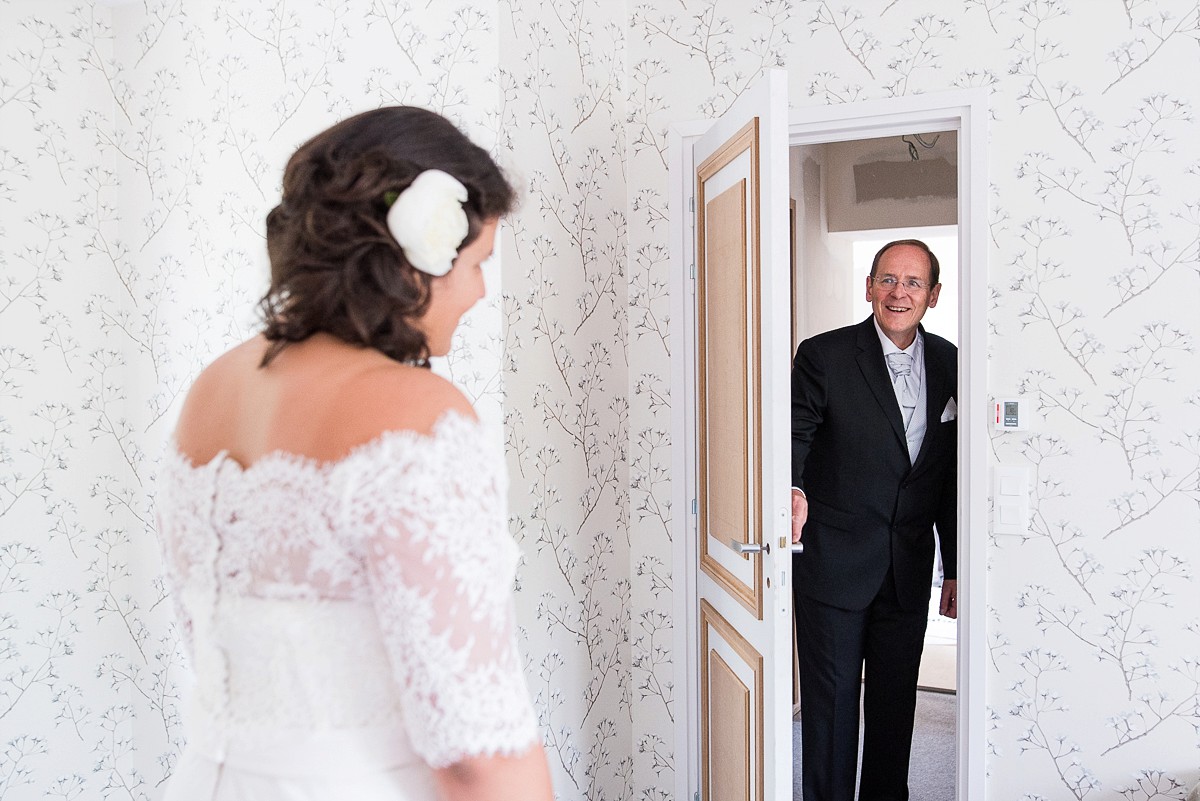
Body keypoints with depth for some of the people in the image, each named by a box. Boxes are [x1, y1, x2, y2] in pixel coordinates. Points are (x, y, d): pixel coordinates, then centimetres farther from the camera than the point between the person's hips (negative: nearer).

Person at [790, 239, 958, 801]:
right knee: (831, 697, 7)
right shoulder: (823, 355, -7)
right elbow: (796, 433, -15)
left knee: (896, 698, 16)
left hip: (909, 566, 4)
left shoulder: (949, 364, 5)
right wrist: (793, 490, -38)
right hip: (834, 560, -4)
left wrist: (956, 569, 10)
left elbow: (951, 476, 9)